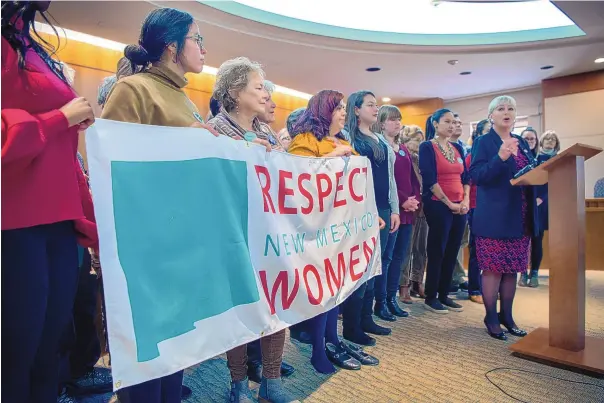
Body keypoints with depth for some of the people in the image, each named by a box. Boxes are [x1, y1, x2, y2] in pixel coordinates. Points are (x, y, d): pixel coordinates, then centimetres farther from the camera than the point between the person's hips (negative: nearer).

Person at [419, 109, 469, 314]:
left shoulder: (457, 148, 14)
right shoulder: (427, 147, -5)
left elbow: (465, 176, 13)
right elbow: (430, 179, -13)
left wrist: (466, 200, -2)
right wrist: (449, 203, -12)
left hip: (460, 207, 6)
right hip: (438, 205, -6)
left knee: (452, 252, 9)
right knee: (437, 251, 0)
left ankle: (444, 295, 20)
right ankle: (431, 297, 11)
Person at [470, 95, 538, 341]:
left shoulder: (522, 143, 15)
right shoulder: (483, 142, -4)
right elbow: (476, 175, -16)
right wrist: (500, 157, -28)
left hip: (520, 218, 7)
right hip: (494, 217, -6)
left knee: (512, 269, 12)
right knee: (493, 269, 0)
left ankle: (507, 316, 25)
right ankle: (491, 318, 14)